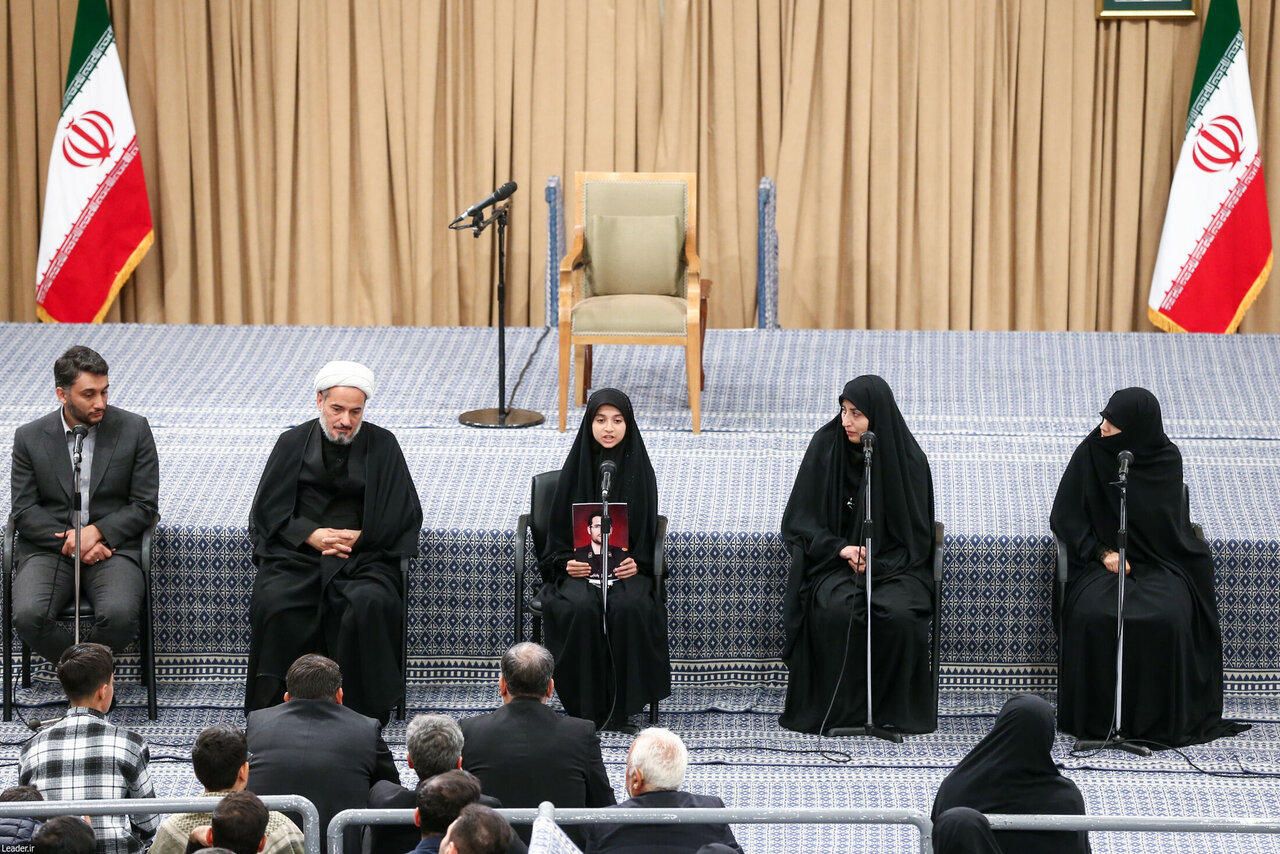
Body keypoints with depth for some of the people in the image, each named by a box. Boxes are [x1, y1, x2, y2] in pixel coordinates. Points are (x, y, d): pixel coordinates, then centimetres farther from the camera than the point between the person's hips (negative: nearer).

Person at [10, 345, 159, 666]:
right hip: (49, 546, 1)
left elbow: (144, 506, 1)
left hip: (112, 546, -1)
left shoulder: (134, 429, 2)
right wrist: (69, 541, -13)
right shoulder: (30, 437, 4)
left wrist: (96, 532, -14)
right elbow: (24, 511, 2)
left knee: (119, 616, -32)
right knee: (28, 616, -29)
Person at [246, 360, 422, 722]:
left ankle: (364, 713, -22)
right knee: (273, 602, -31)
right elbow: (267, 510, 7)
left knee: (371, 604, -34)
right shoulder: (294, 443, 11)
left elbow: (404, 515, 7)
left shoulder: (382, 445, 9)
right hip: (296, 554, 1)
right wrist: (312, 535, -10)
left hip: (363, 556, -1)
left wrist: (358, 538, -8)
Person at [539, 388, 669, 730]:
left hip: (627, 569, 0)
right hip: (579, 569, 0)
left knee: (628, 608, -33)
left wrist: (637, 563, -13)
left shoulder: (639, 468, 5)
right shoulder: (577, 466, 4)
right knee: (582, 608, -33)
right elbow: (559, 528, 6)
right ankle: (585, 709, -23)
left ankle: (620, 708, -22)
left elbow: (647, 529, 6)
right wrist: (566, 562, -12)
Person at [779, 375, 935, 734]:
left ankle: (894, 708, -12)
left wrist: (877, 562, -14)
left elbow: (916, 533, 2)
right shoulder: (826, 446, -1)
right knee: (836, 609, -34)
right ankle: (839, 708, -20)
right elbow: (800, 519, 2)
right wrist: (839, 548, -14)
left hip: (893, 563, 0)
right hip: (833, 561, 0)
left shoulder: (908, 458, -3)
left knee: (898, 613, -32)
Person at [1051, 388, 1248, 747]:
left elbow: (1169, 525, 8)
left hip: (1158, 563, 0)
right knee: (1093, 614, -34)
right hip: (1101, 561, 0)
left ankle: (1161, 718, -19)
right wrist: (1102, 553, -11)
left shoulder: (1167, 460, 2)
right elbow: (1064, 517, 3)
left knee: (1166, 617, -32)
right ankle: (1095, 716, -19)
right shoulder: (1090, 455, 1)